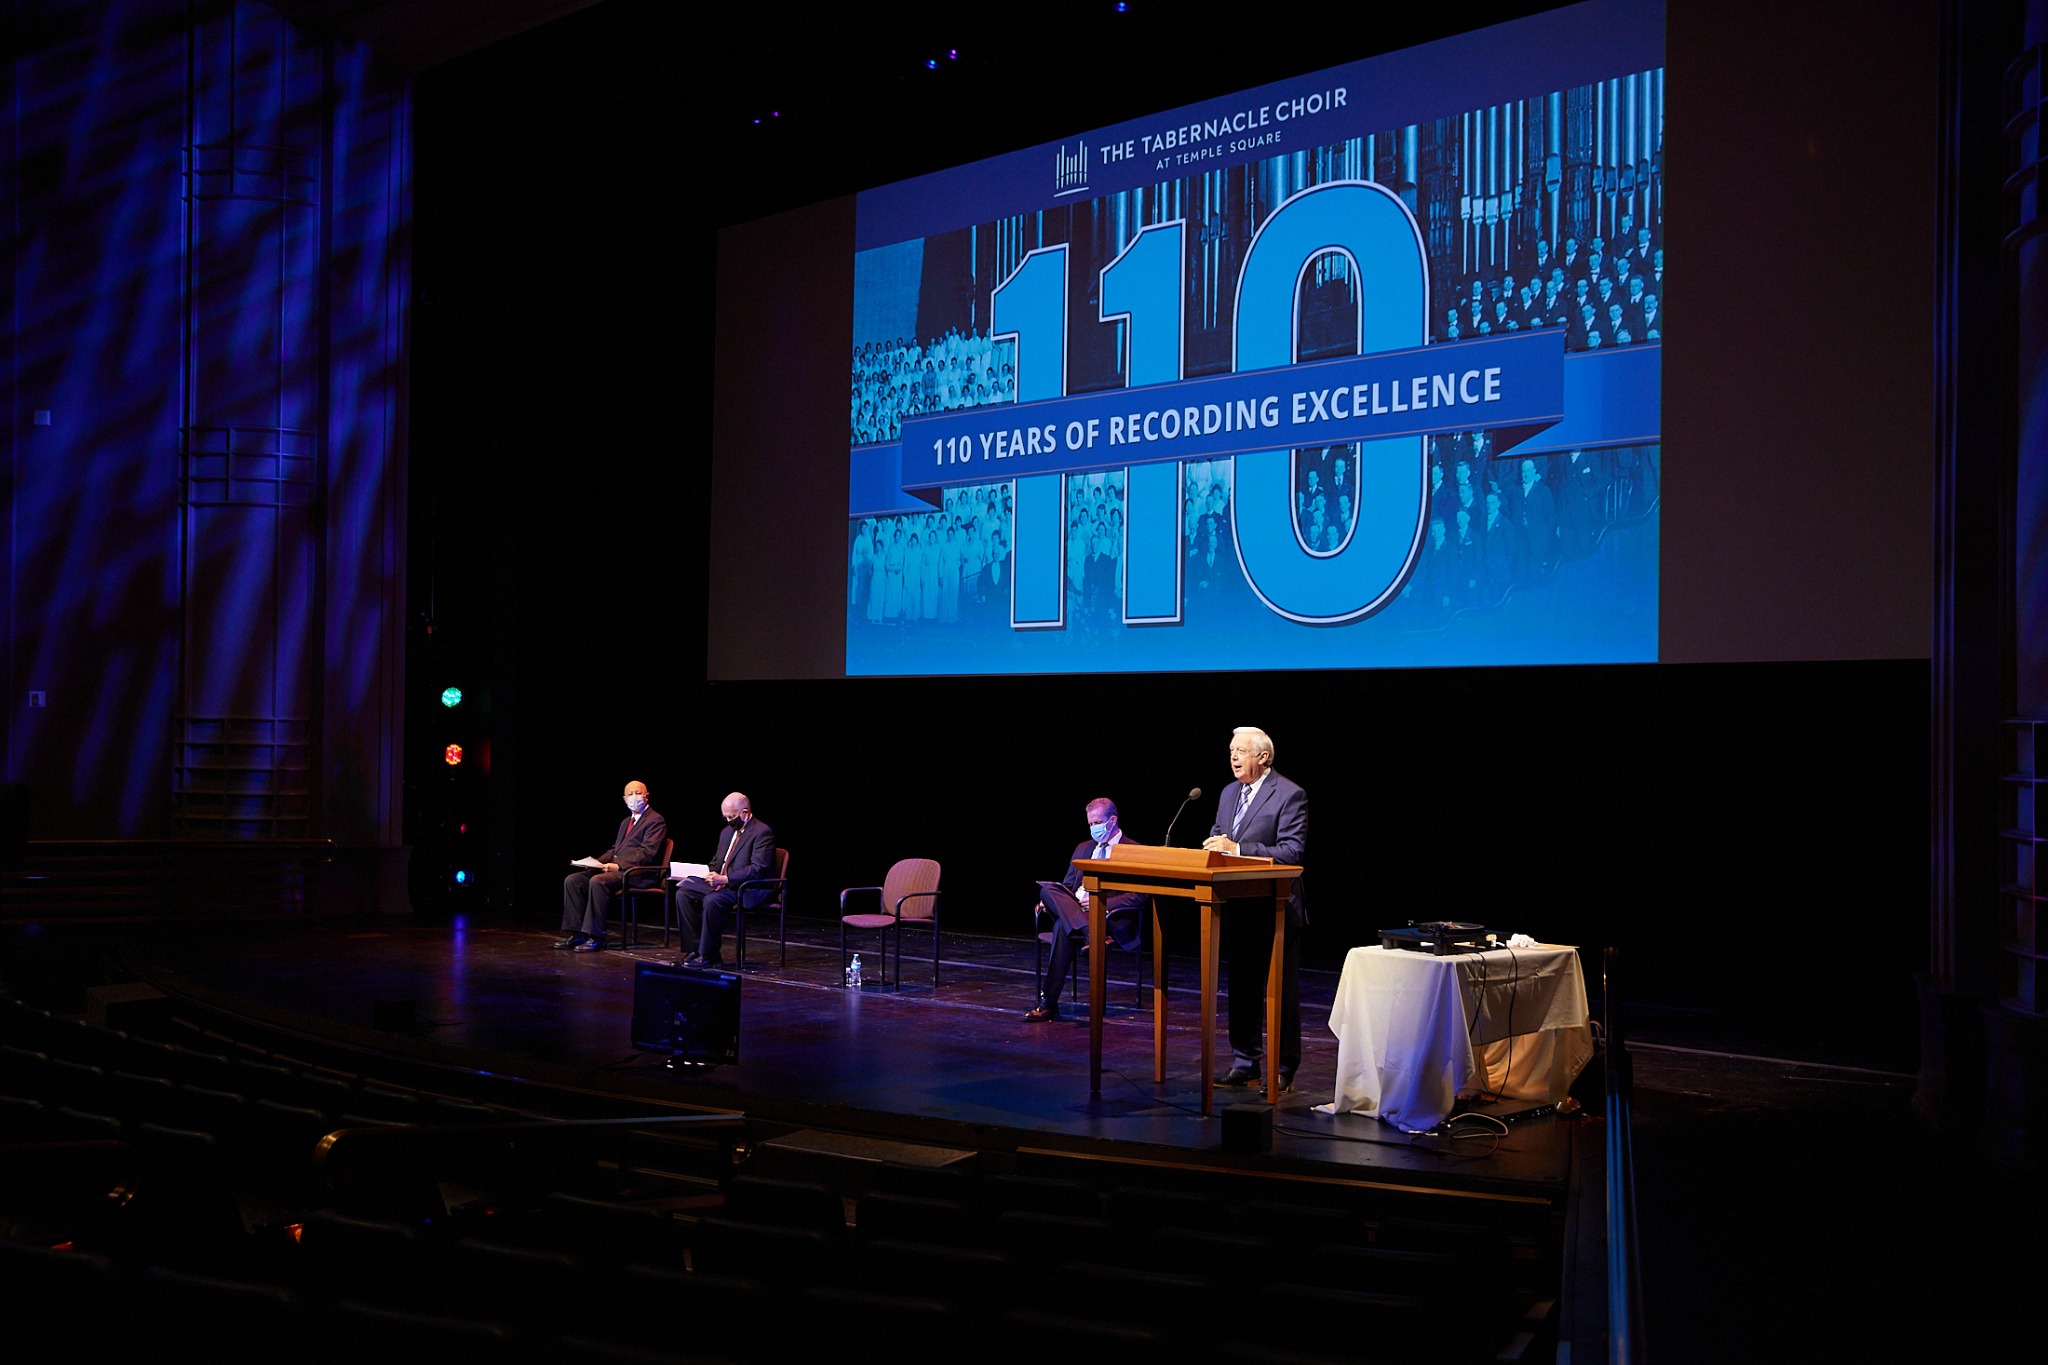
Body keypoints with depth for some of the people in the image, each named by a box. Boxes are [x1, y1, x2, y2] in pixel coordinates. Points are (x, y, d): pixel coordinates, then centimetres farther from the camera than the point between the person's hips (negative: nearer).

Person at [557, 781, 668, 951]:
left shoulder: (655, 821, -4)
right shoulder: (625, 822, 26)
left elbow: (647, 854, -14)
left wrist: (618, 866, -22)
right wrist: (596, 862, 7)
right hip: (616, 869, 9)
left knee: (597, 881, -34)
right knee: (572, 880, -6)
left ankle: (595, 937, -29)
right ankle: (575, 934, -7)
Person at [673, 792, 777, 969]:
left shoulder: (762, 832, -11)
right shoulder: (727, 831, 18)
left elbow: (758, 869, -20)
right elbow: (716, 861, 25)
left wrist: (726, 879, -26)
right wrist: (714, 876, 1)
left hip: (750, 890, -9)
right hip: (722, 884, 9)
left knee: (711, 901, -34)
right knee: (683, 893, -9)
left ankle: (708, 956, -23)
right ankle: (695, 949, -10)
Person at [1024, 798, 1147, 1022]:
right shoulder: (1082, 848, 25)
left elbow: (1138, 898, -6)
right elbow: (1068, 886, 24)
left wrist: (1102, 904, -21)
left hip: (1112, 919, -6)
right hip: (1075, 910, 6)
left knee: (1063, 926, -38)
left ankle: (1049, 1003, -42)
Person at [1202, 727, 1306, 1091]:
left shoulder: (1289, 795, -12)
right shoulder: (1229, 793, 13)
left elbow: (1292, 852, -19)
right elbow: (1218, 836, 21)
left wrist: (1238, 850, -23)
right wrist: (1215, 845, -4)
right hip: (1238, 909, 8)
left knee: (1280, 993, 1)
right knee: (1241, 989, 13)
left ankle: (1283, 1069, 10)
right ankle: (1244, 1064, 22)